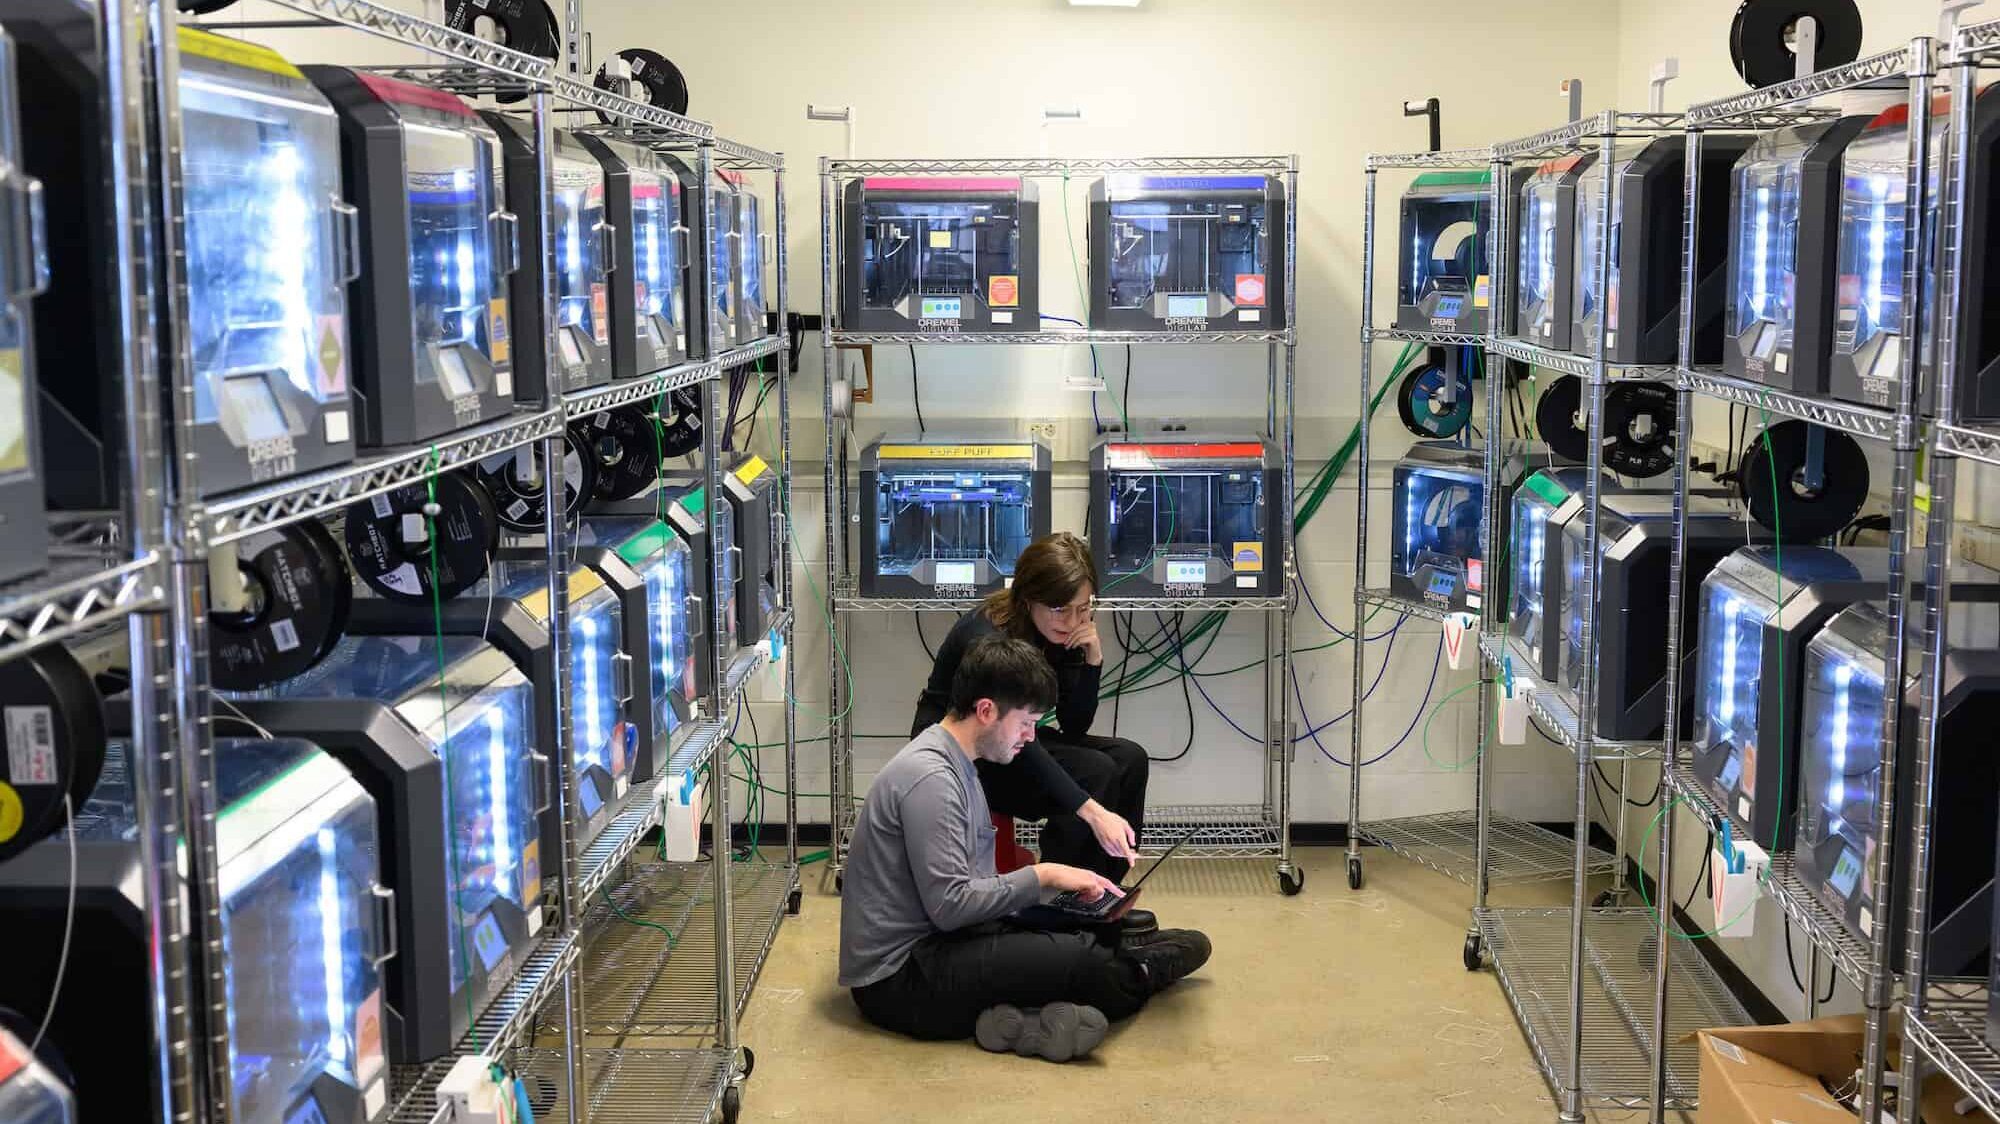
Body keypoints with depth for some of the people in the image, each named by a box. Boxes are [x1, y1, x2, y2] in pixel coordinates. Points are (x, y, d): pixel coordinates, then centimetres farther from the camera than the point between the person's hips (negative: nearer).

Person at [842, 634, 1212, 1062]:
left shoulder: (954, 765, 15)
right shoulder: (929, 777, -19)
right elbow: (949, 904, -22)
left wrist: (1069, 886, 4)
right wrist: (1042, 876, -12)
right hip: (898, 976, -10)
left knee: (1093, 934, 5)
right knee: (1082, 960, -14)